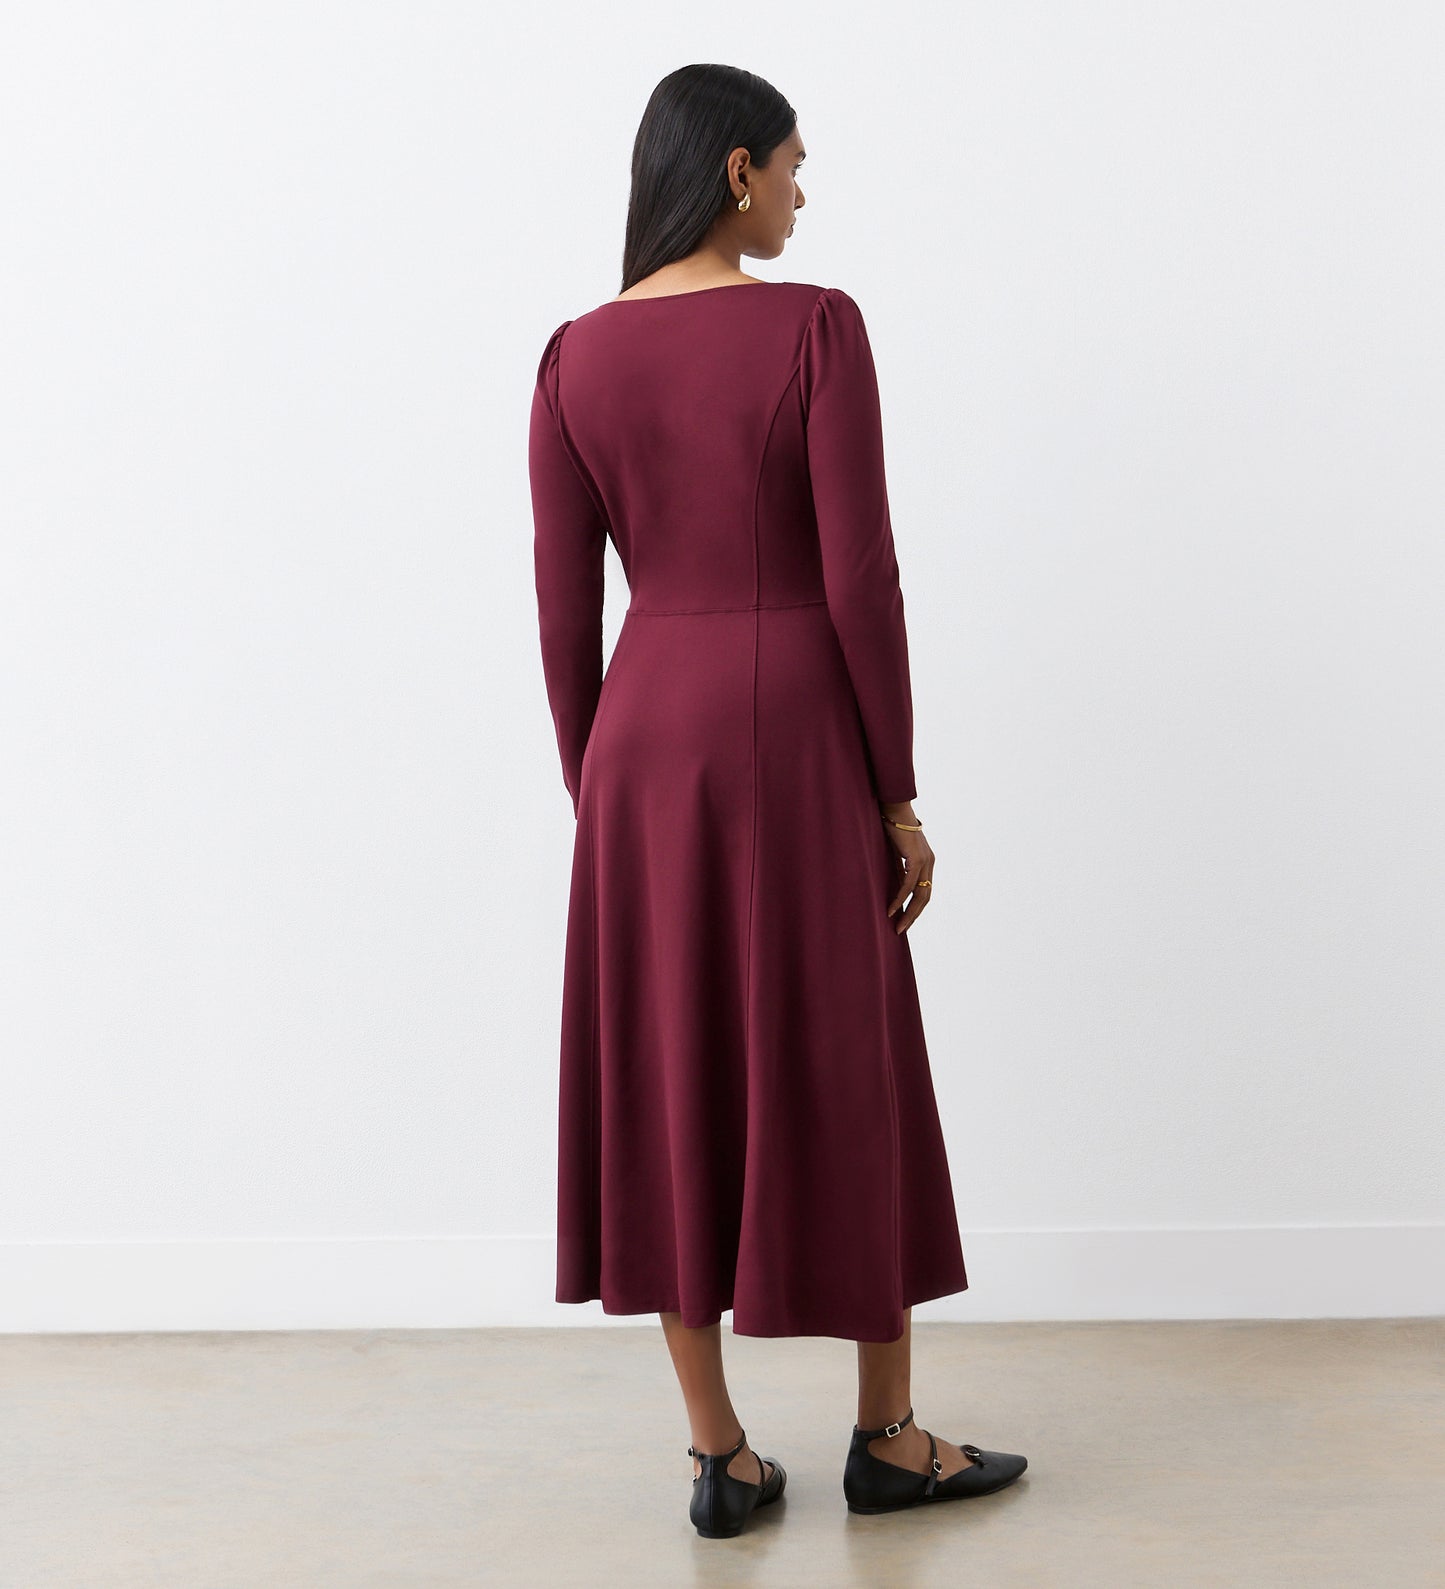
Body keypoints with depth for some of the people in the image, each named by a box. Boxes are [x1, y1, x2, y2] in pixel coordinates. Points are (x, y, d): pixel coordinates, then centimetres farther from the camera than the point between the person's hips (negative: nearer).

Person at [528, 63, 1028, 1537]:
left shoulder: (577, 356, 2)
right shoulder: (816, 328, -10)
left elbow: (564, 605, 3)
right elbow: (860, 576, -12)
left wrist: (593, 797, 12)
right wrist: (898, 796, -4)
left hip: (646, 734, 4)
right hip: (797, 736, -4)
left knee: (668, 1085, 10)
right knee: (845, 1084, 10)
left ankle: (718, 1455, 16)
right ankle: (888, 1438, 22)